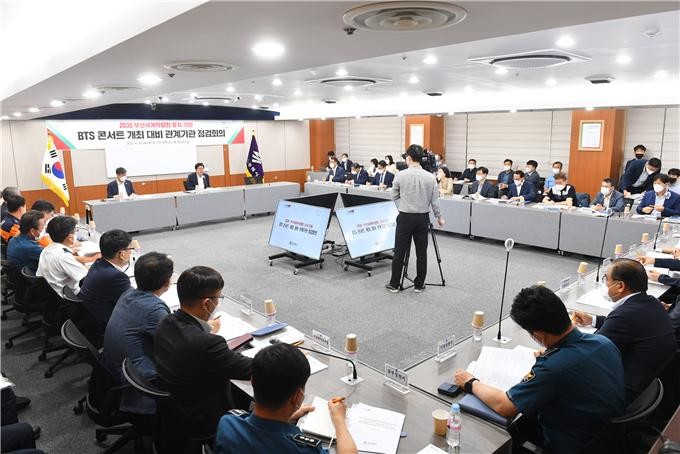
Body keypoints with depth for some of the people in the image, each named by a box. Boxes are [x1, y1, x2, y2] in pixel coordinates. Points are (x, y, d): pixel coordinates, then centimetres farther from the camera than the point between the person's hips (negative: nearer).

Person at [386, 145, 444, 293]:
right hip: (423, 218, 2)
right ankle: (419, 285, 17)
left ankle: (394, 284, 13)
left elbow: (394, 197, 3)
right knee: (421, 253, 9)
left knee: (399, 252, 6)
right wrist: (439, 217, 13)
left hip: (405, 217, -2)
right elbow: (435, 201, -1)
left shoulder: (401, 175, -9)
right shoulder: (430, 177, -5)